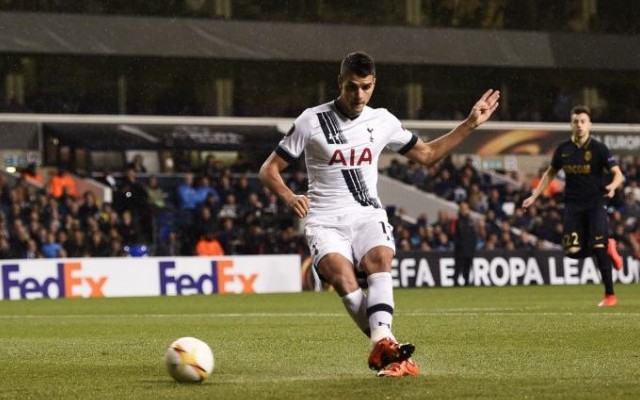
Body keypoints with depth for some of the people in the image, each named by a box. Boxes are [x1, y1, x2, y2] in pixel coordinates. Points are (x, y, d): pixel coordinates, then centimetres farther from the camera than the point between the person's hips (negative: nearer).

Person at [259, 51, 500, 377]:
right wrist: (288, 197, -18)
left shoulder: (382, 121, 11)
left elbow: (427, 154, 25)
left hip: (368, 215, 2)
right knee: (343, 279, -32)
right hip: (325, 221, -2)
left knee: (380, 260, -33)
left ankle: (382, 344, -50)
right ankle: (387, 346, -33)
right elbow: (269, 170, 3)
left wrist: (470, 124, 17)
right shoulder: (312, 121, 0)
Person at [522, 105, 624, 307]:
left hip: (595, 204, -3)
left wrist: (612, 186, -33)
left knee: (598, 246, -16)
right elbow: (550, 173, 18)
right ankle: (608, 247, 20)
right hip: (573, 205, 3)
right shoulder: (563, 149, 3)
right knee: (573, 251, -10)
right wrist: (534, 196, 14)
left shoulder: (598, 148, -7)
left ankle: (610, 294, -3)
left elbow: (618, 174, -11)